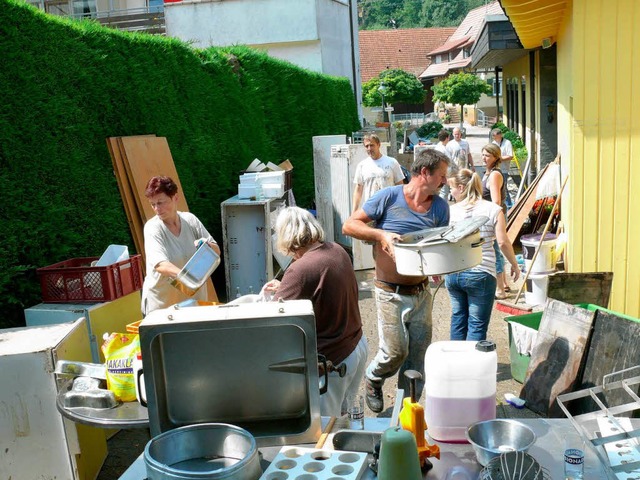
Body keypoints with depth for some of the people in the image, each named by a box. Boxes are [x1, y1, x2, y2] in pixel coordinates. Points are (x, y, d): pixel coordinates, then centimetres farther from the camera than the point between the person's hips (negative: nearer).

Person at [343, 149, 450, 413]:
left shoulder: (440, 207, 4)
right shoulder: (389, 197, -10)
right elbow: (349, 225, -7)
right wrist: (381, 234, -22)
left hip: (421, 291, 5)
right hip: (391, 292, -4)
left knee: (418, 354, 8)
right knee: (395, 351, -4)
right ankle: (373, 379, 29)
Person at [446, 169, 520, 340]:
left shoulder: (451, 210, 0)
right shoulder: (493, 209, -4)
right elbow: (503, 242, -9)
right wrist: (515, 265, 5)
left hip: (453, 273, 3)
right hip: (480, 273, -3)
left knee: (458, 318, 19)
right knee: (477, 324, 4)